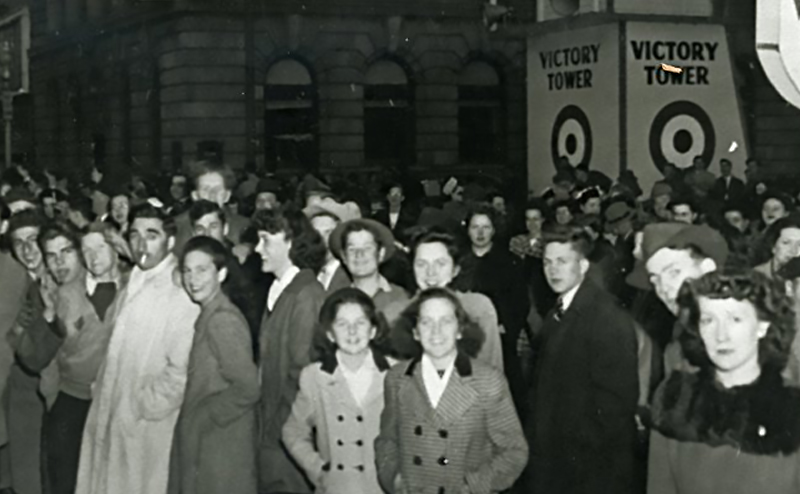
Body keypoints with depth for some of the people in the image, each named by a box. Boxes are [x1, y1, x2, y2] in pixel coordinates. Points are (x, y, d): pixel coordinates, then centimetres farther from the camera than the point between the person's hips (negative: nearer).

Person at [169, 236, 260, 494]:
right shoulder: (208, 316, 12)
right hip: (201, 448, 9)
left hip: (221, 451, -9)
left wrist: (204, 418, -13)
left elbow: (248, 388, -21)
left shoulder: (223, 320, -17)